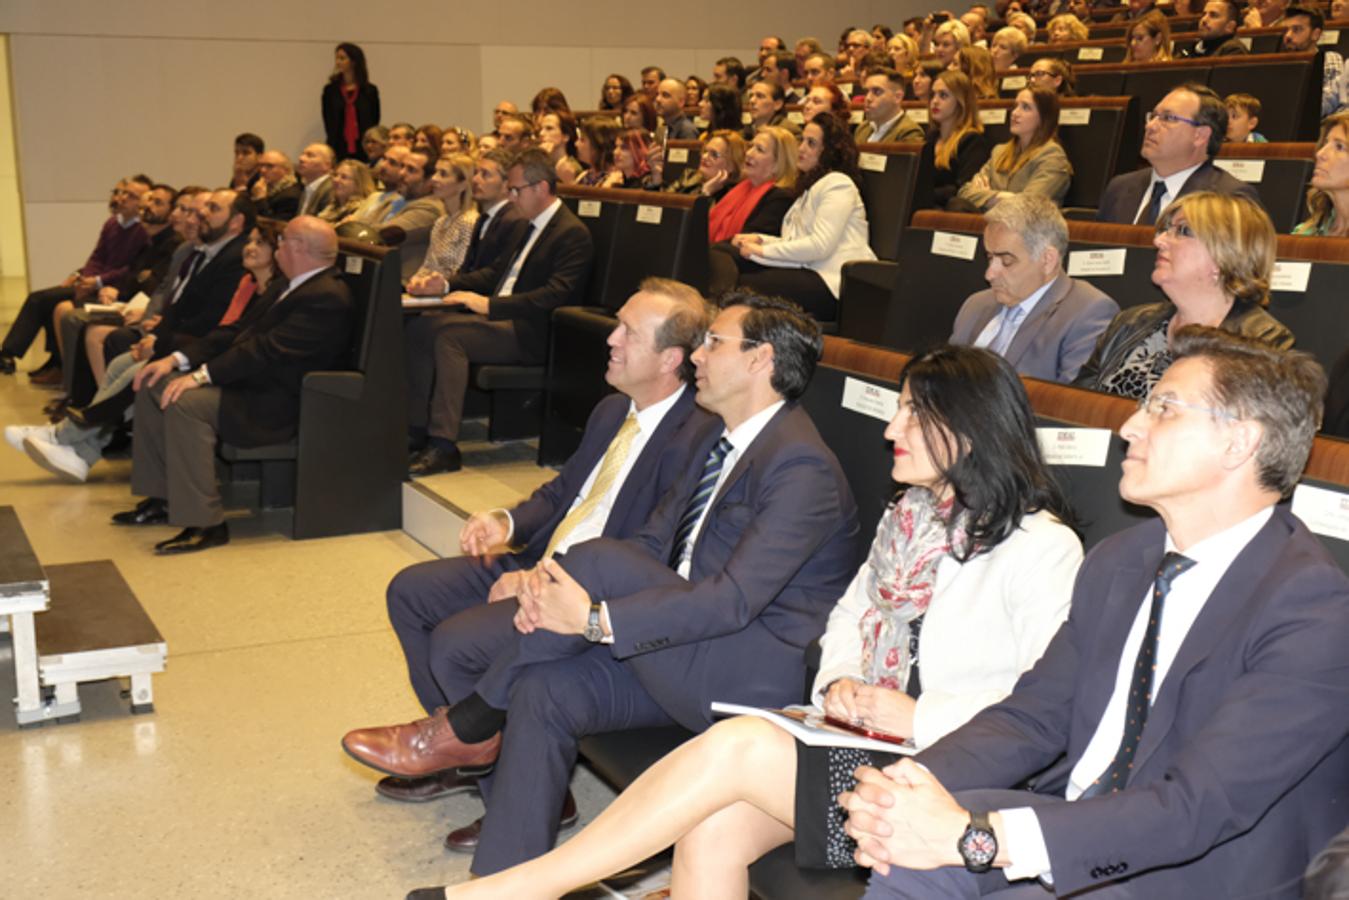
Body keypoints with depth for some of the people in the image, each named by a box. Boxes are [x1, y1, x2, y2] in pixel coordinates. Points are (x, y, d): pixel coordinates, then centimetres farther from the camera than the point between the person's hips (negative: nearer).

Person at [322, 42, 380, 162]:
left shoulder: (370, 91, 5)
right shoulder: (330, 90, 8)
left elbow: (374, 122, 7)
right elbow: (328, 122, 6)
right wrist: (332, 147, -3)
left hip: (363, 151, 0)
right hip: (338, 150, 0)